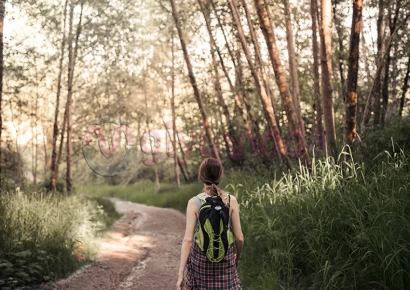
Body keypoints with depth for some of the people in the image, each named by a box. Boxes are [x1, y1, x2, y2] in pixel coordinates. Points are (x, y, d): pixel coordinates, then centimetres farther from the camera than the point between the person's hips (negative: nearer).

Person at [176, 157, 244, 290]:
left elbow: (188, 240, -17)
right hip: (225, 258, 0)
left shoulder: (194, 203, -14)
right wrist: (238, 256, 14)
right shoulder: (231, 200, -10)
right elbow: (239, 237, -6)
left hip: (200, 258, 0)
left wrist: (180, 273, -13)